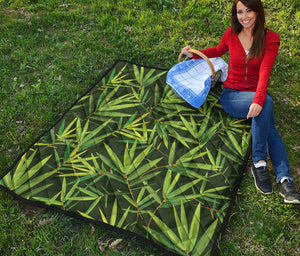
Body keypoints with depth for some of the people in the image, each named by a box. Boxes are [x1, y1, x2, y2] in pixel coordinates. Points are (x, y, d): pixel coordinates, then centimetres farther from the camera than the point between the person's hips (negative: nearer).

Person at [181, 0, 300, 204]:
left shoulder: (270, 39, -3)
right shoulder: (231, 35, 3)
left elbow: (264, 72, -18)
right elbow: (219, 51, 26)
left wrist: (258, 100, -35)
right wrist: (195, 54, 12)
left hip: (256, 96, 1)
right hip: (231, 95, 0)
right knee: (267, 102, -33)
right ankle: (259, 162, -31)